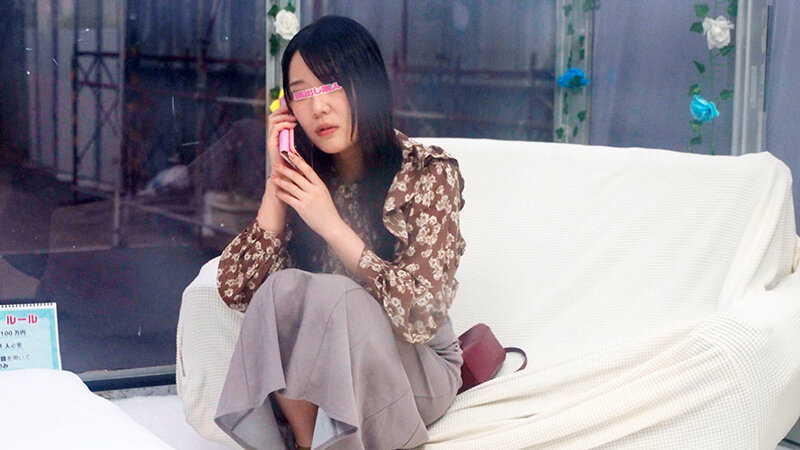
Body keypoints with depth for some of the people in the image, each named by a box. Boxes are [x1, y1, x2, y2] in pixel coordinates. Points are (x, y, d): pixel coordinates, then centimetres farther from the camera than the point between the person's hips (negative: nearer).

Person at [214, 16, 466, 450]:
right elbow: (236, 290, -6)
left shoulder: (428, 172, -12)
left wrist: (331, 224, -23)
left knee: (332, 295, -30)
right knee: (283, 289, -26)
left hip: (415, 370, -3)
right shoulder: (307, 176, 1)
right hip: (322, 372, 3)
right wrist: (277, 178, -11)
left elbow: (420, 317, -21)